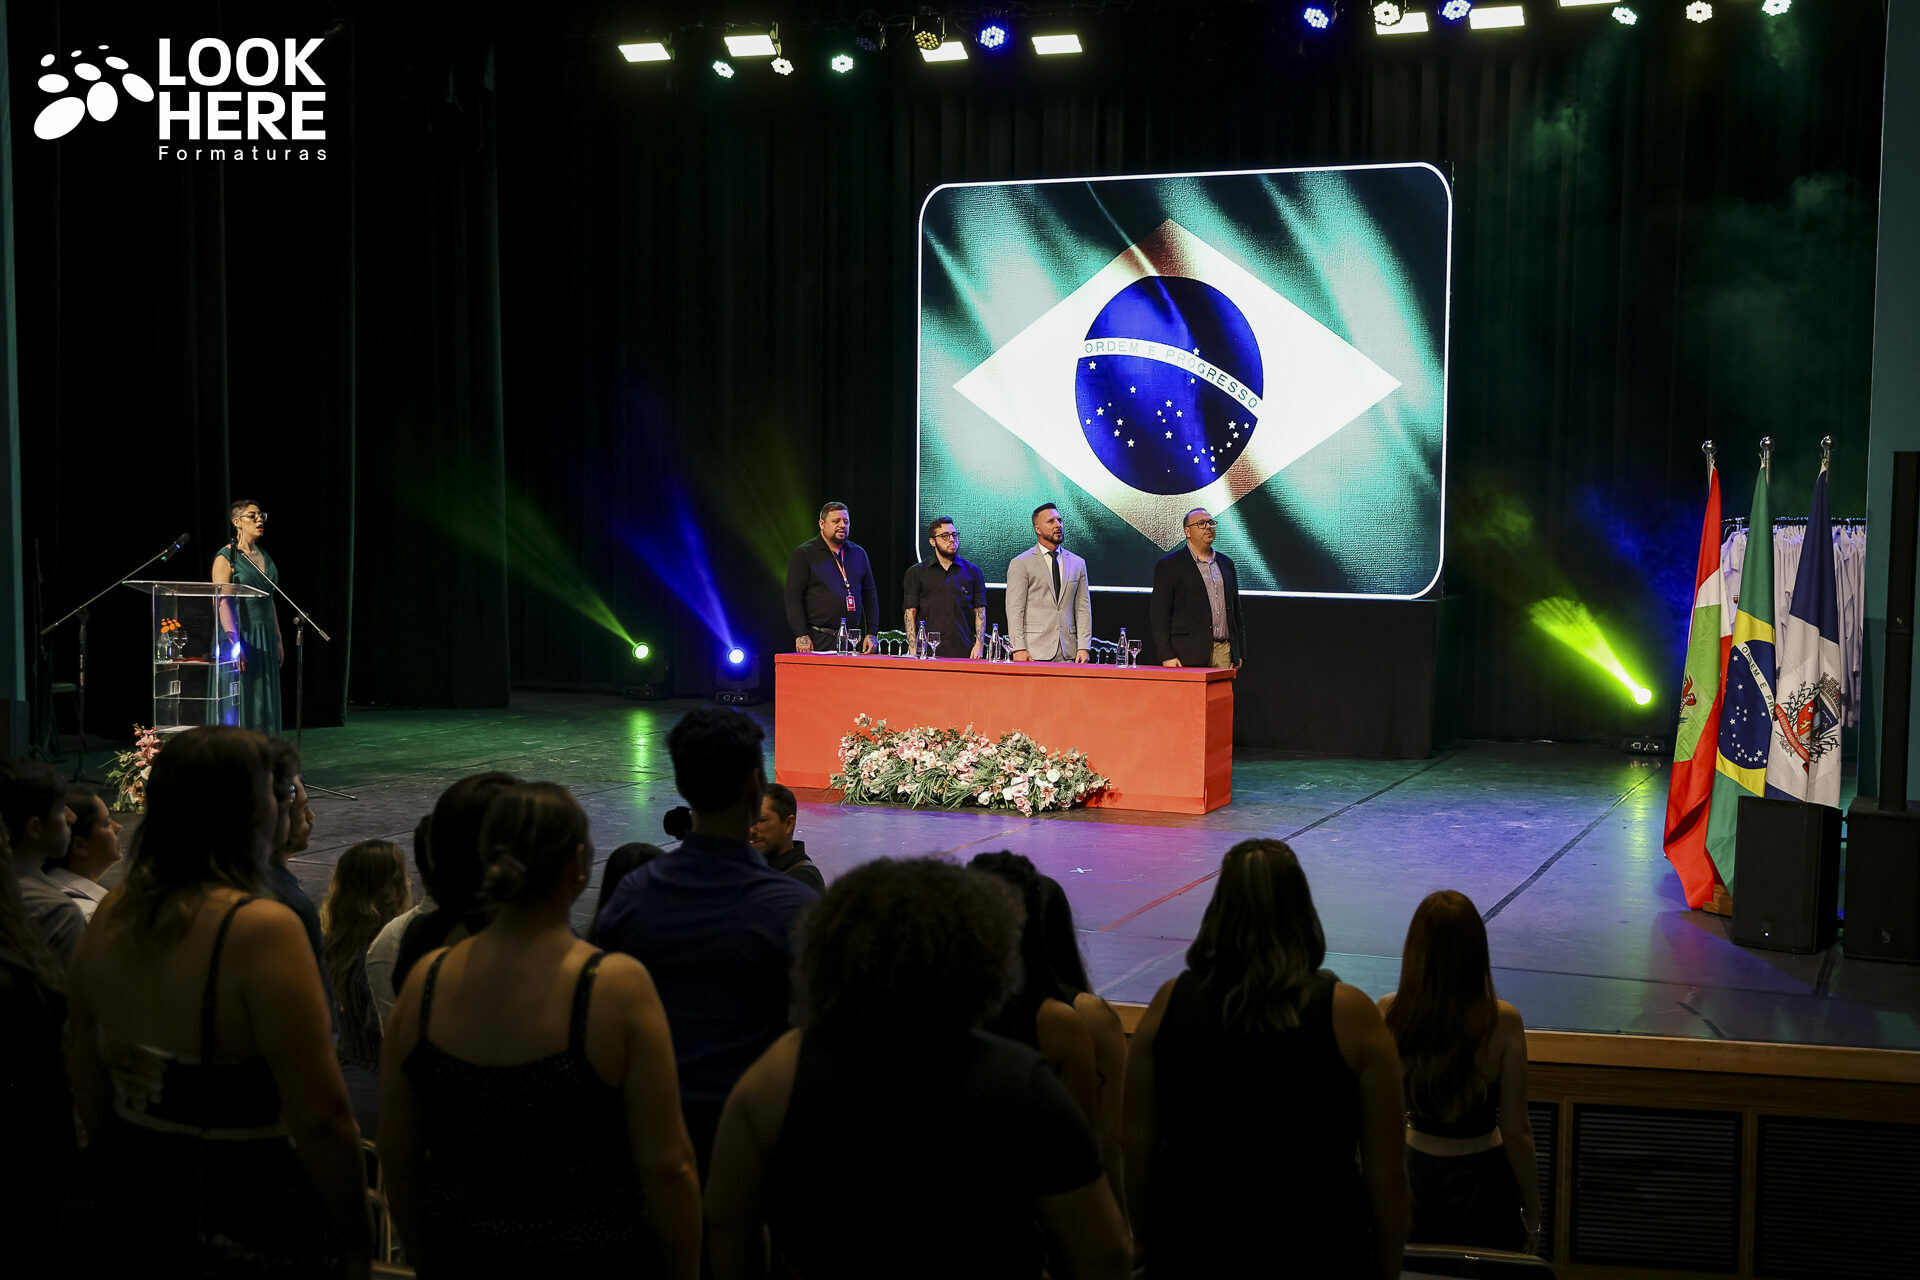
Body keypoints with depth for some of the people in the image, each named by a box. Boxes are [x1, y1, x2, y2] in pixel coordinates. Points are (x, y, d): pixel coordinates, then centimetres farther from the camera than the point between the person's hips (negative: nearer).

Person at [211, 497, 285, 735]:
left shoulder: (264, 556, 13)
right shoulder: (226, 557, -8)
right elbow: (222, 602, -15)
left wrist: (277, 640, 15)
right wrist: (234, 643, -23)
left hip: (264, 639, 7)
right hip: (241, 634, -7)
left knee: (264, 703, 7)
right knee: (239, 702, -6)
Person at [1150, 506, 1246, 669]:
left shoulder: (1226, 563, 19)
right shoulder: (1169, 564, 1)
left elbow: (1236, 611, 22)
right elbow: (1159, 615, -4)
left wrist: (1239, 653, 14)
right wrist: (1166, 656, -12)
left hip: (1224, 654, 5)